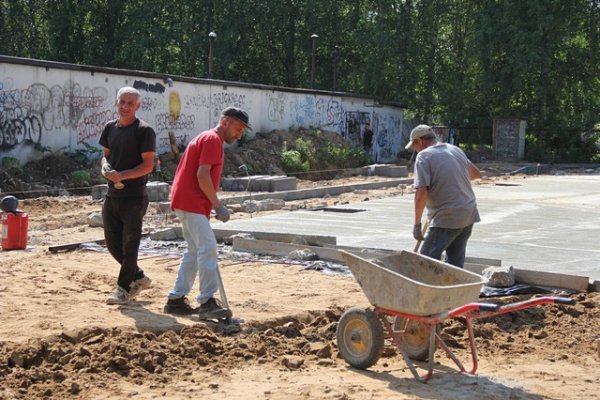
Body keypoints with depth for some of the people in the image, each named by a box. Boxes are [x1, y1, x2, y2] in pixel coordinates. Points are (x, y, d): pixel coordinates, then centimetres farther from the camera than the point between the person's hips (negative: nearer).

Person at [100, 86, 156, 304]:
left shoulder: (144, 131, -10)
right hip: (112, 194, 7)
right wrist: (106, 167, -4)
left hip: (134, 196, -7)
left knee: (129, 244, -1)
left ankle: (124, 287, 9)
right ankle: (139, 278, 28)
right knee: (112, 242, 11)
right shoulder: (110, 127, 11)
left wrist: (122, 175, -24)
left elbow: (148, 165, -13)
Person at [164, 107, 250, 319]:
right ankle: (207, 302, -17)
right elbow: (202, 175, -20)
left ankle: (176, 299, 17)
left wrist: (213, 206, 17)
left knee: (195, 250, 13)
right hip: (191, 203, -11)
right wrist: (218, 205, -16)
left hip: (187, 202, 11)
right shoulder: (212, 139, -10)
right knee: (208, 247, -15)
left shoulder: (208, 139, 21)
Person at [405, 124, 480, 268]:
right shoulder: (456, 150, 13)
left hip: (447, 219, -8)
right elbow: (476, 173, 28)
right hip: (468, 215, 8)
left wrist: (417, 224, -10)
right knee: (456, 263, 13)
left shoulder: (424, 156, -8)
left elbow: (421, 194, -17)